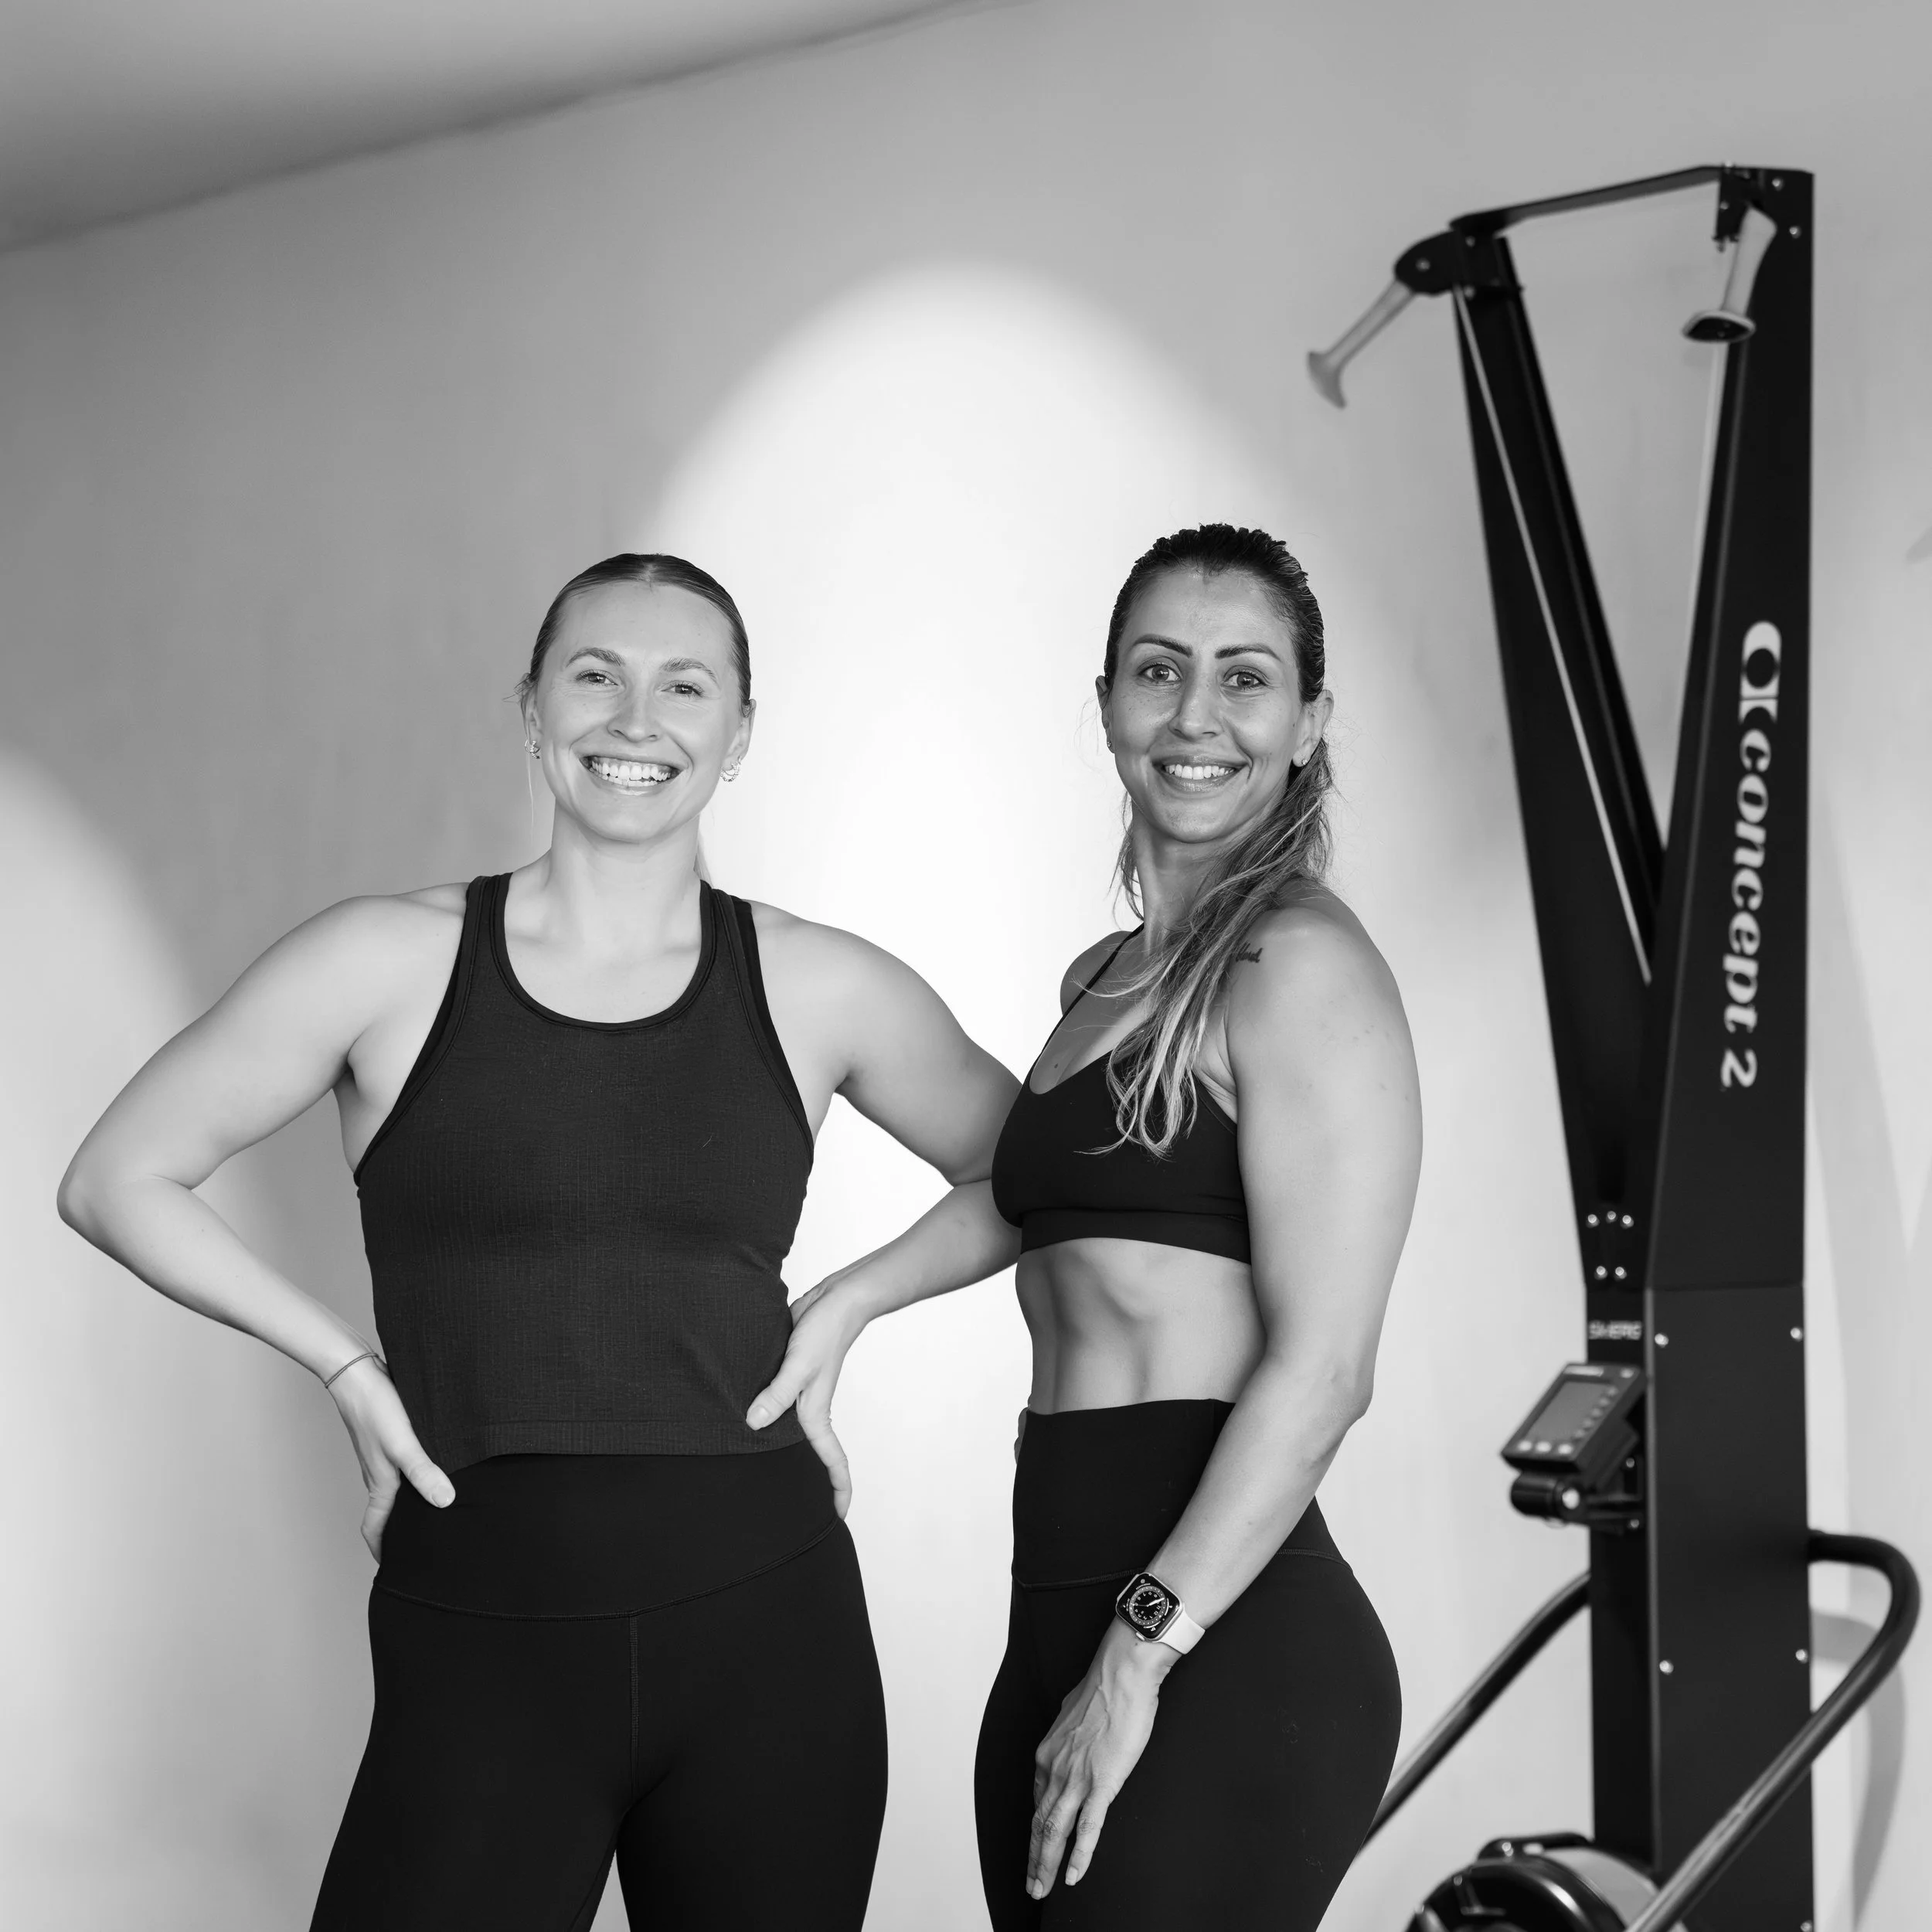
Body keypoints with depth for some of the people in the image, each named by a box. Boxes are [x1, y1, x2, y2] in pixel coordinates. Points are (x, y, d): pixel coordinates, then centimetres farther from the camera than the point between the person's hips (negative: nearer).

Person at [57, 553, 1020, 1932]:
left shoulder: (821, 991, 3)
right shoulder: (389, 964, -2)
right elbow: (118, 1180, 7)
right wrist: (348, 1368, 0)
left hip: (765, 1642, 2)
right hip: (477, 1657, -1)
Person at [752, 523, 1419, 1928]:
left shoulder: (1303, 965, -8)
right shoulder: (1104, 980, 16)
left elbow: (1320, 1370, -14)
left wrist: (1142, 1655, -16)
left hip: (1230, 1654, -8)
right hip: (1060, 1629, 8)